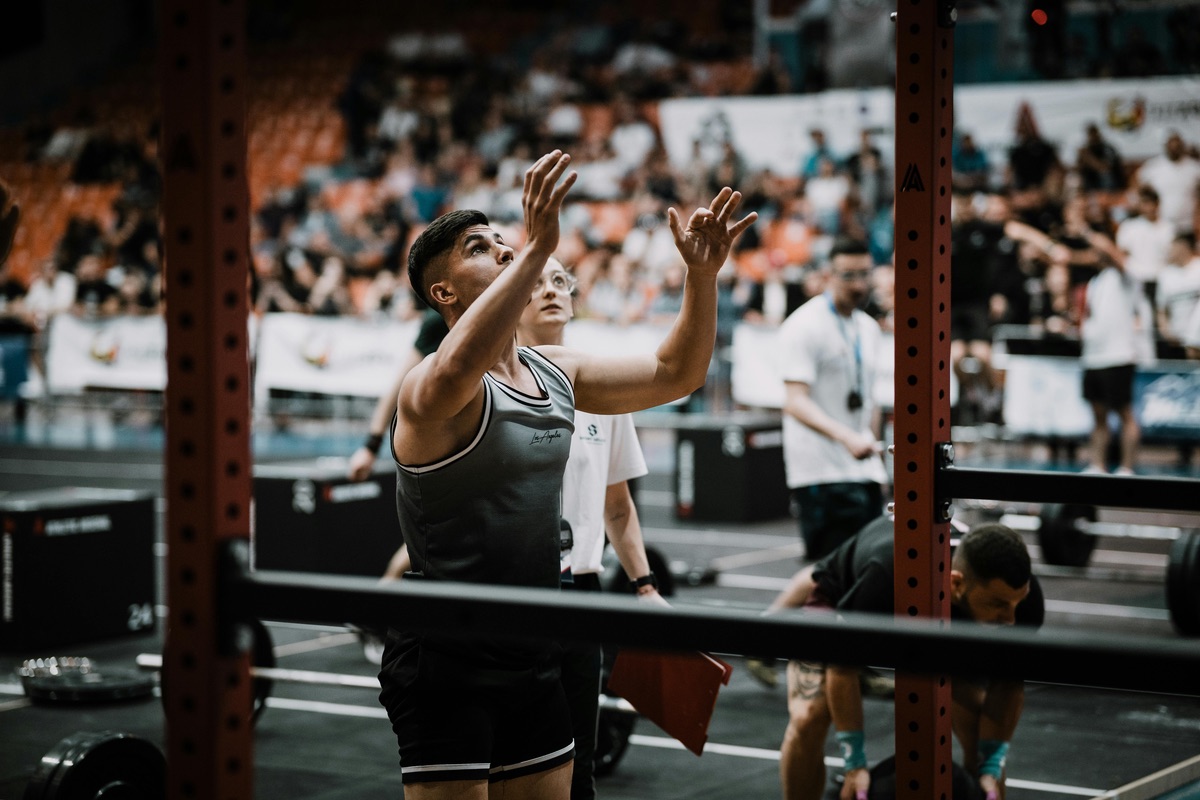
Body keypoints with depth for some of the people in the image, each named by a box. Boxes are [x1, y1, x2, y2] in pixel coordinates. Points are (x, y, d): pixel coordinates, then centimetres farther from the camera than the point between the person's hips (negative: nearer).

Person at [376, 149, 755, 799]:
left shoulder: (556, 372, 9)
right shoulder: (432, 385, -16)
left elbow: (672, 374, 13)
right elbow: (461, 366, -41)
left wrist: (702, 275, -2)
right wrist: (536, 248, -45)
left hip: (532, 652, 8)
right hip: (446, 657, -8)